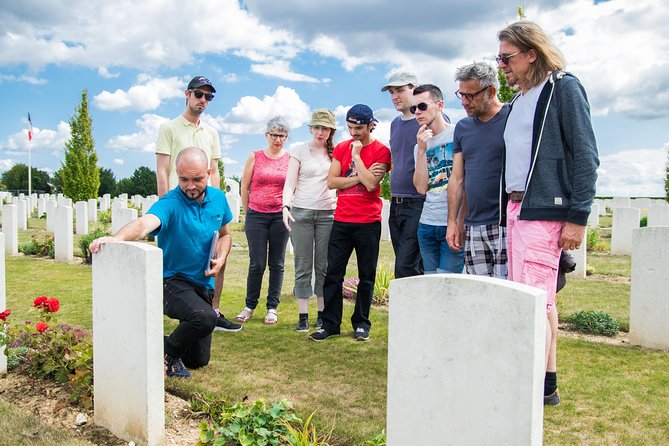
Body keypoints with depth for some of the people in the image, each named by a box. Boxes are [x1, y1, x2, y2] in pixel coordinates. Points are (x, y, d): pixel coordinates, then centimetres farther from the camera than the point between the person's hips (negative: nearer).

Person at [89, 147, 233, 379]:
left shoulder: (218, 198, -1)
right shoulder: (170, 203, -21)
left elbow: (225, 234, 14)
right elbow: (144, 223, -42)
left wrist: (221, 258, -7)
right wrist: (116, 238, -63)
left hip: (204, 285, 6)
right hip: (173, 281, -6)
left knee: (199, 360, 13)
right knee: (206, 317, -38)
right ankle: (168, 351, -7)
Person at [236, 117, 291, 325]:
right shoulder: (255, 157, 5)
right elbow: (244, 188, 9)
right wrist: (248, 213, 10)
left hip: (280, 216, 0)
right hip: (256, 215, 0)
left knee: (276, 264, 5)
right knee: (257, 263, 0)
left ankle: (272, 307, 15)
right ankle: (250, 306, 15)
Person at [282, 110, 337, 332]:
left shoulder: (336, 153, 10)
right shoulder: (299, 151, 4)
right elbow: (290, 183, -1)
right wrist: (286, 207, -16)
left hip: (327, 213, 2)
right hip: (301, 213, -1)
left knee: (324, 266, 5)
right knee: (303, 265, 1)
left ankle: (322, 314, 13)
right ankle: (302, 316, 5)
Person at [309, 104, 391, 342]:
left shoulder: (381, 151, -3)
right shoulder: (341, 148, 10)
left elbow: (371, 184, -16)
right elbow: (331, 181, 0)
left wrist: (356, 155, -11)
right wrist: (359, 177, -10)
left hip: (368, 223, -3)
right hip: (341, 221, 4)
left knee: (366, 276, 6)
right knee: (333, 273, 3)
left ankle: (361, 323, 18)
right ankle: (330, 323, 12)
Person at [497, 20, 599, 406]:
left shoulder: (564, 87, -4)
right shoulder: (518, 101, 19)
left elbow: (586, 155, -10)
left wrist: (578, 216, -15)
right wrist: (511, 209, 16)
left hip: (545, 211, -8)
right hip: (517, 209, 8)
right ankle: (548, 384, 22)